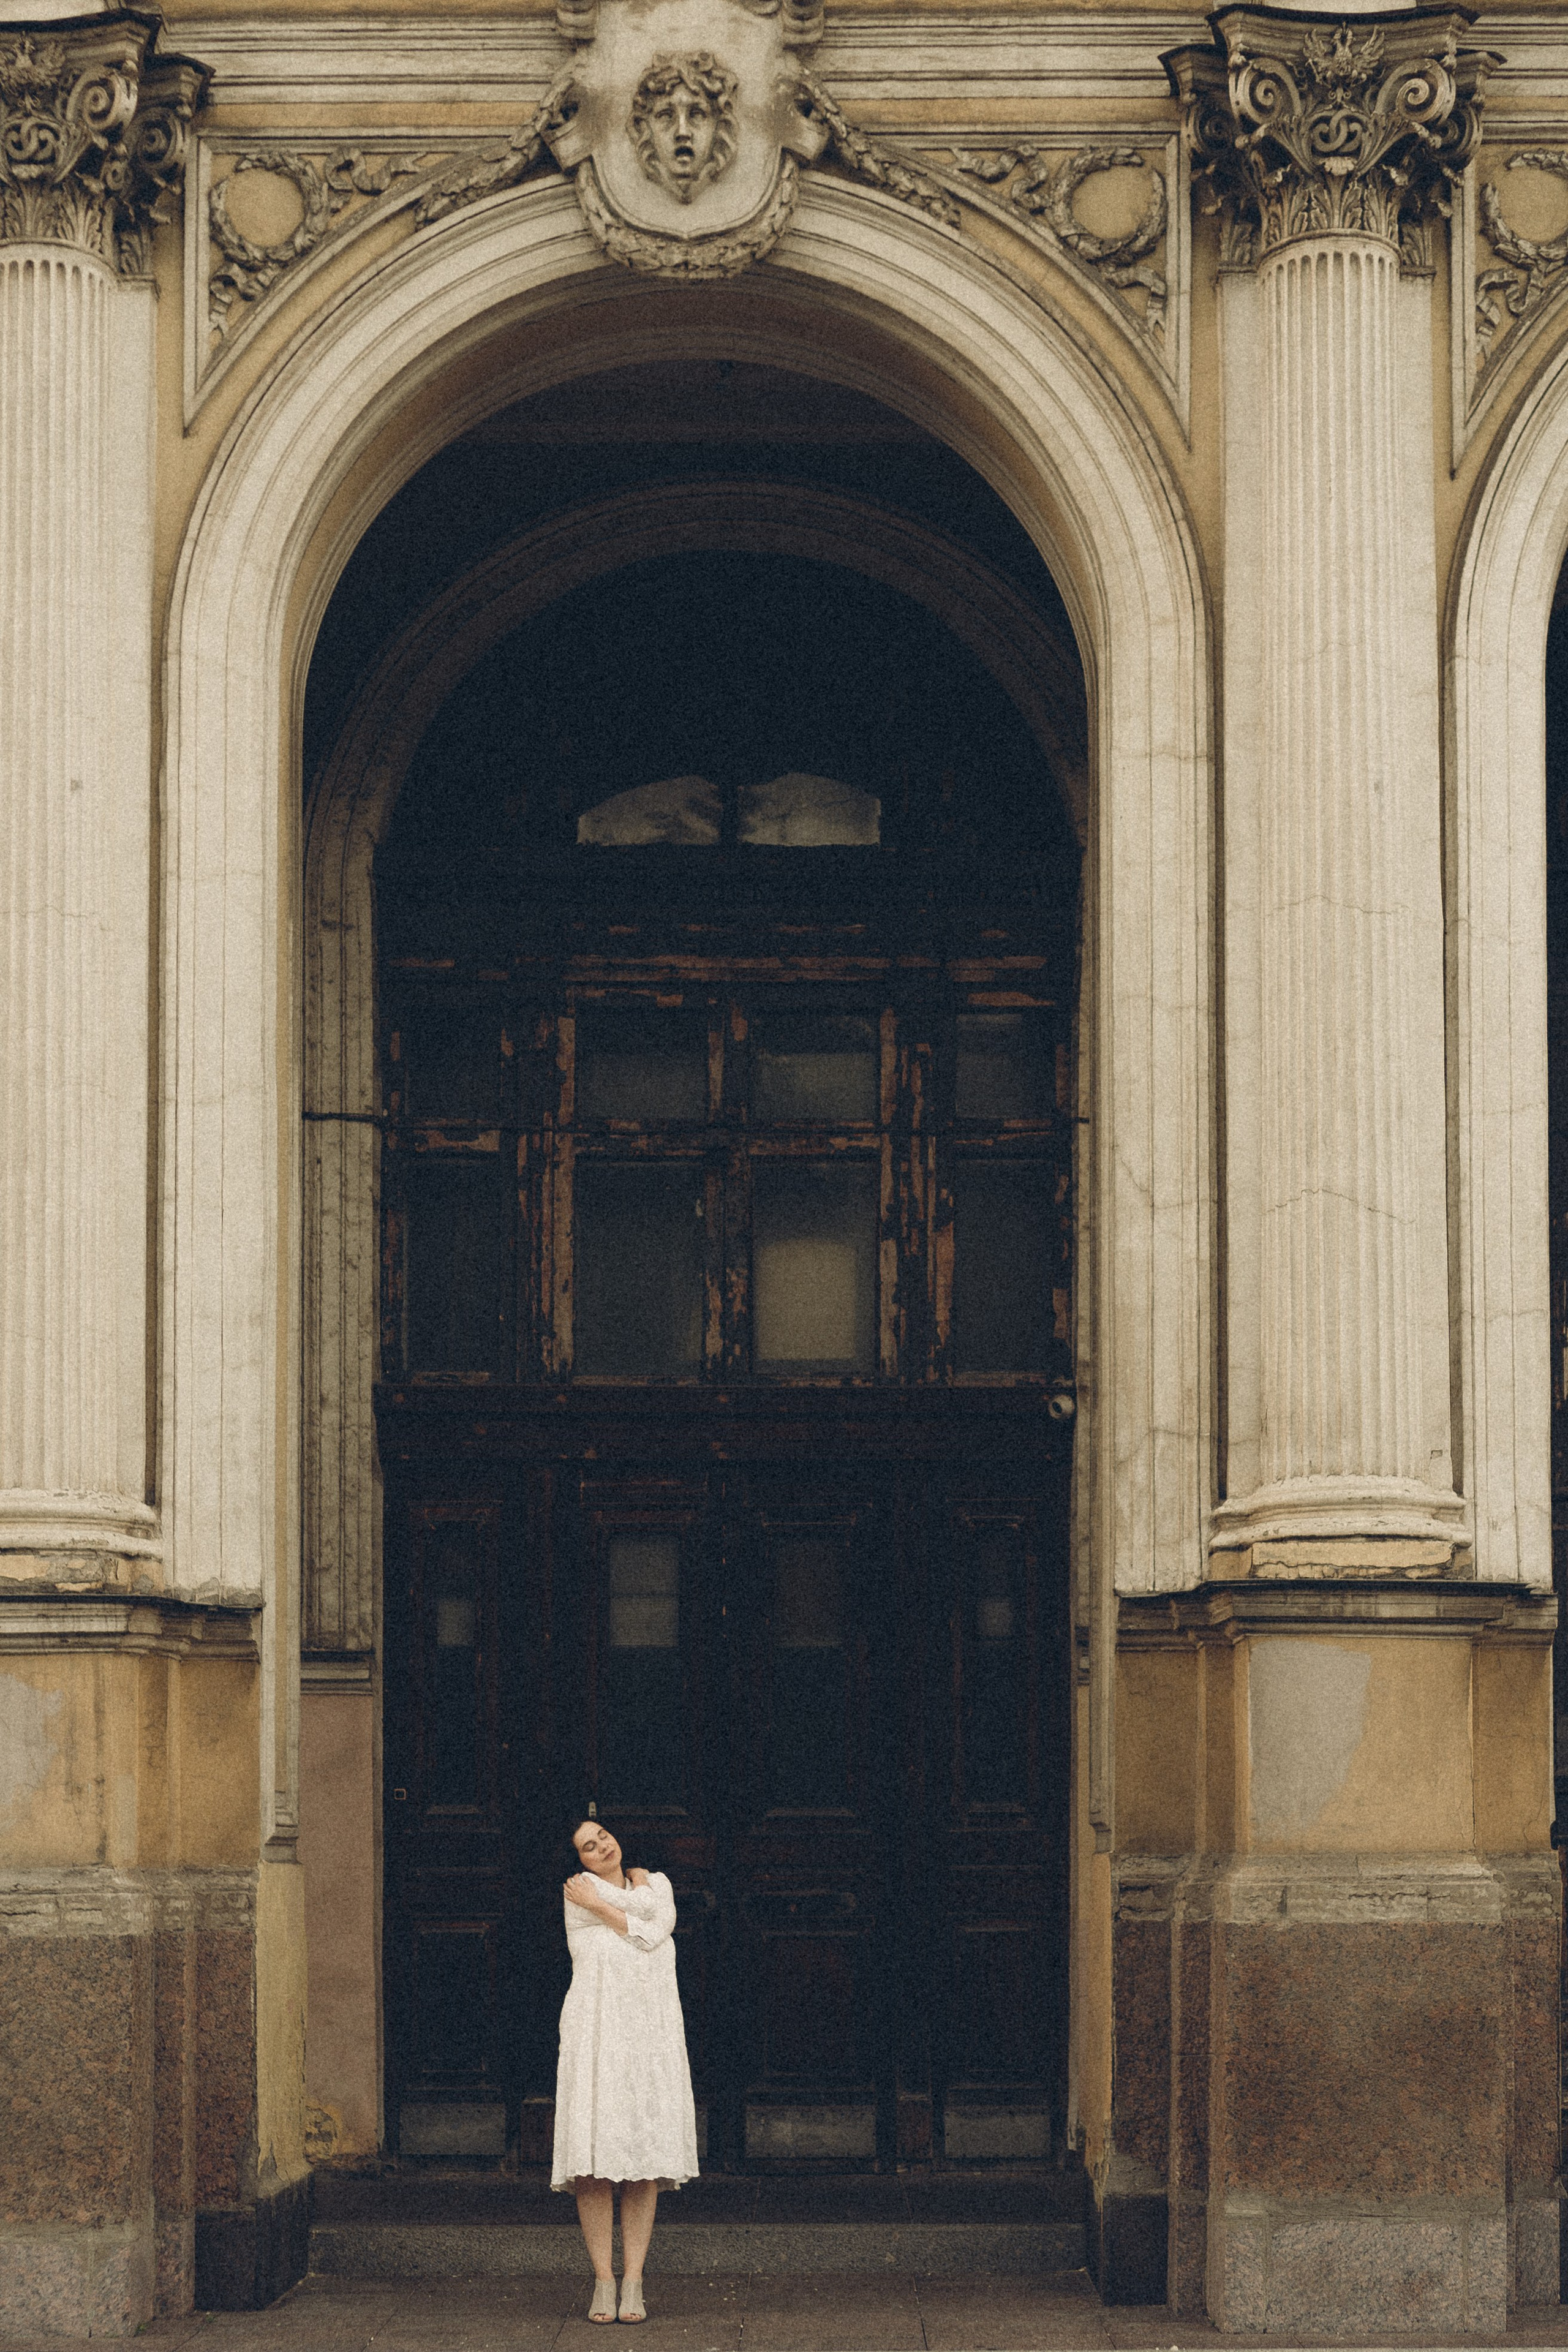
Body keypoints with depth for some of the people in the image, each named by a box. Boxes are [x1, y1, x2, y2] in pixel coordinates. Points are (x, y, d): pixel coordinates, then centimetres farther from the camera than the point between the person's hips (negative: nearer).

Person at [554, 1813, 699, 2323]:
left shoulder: (656, 1882, 18)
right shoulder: (580, 1892, 6)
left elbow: (657, 1929, 0)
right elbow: (644, 1911, -3)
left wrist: (601, 1904, 3)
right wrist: (637, 1885, 13)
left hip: (651, 2035, 3)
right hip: (598, 2031, -3)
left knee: (645, 2158, -3)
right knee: (595, 2163, -9)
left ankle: (633, 2281, -1)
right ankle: (603, 2280, -5)